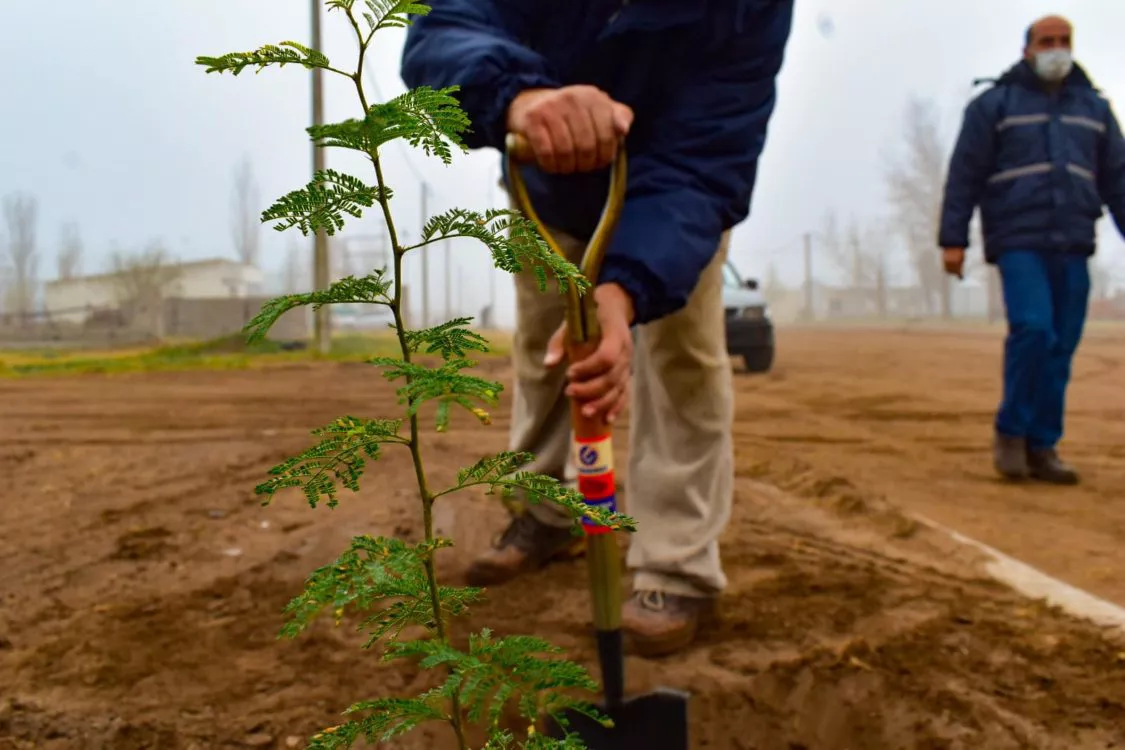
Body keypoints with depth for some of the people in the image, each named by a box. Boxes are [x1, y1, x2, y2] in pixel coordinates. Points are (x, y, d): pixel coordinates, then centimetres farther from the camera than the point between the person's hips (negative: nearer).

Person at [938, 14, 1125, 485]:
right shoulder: (994, 105, 6)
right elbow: (963, 177, 0)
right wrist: (953, 240, -8)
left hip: (1072, 247, 4)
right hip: (1017, 242, -4)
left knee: (1060, 349, -1)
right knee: (1032, 329, -21)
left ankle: (1041, 447, 7)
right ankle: (1011, 432, -4)